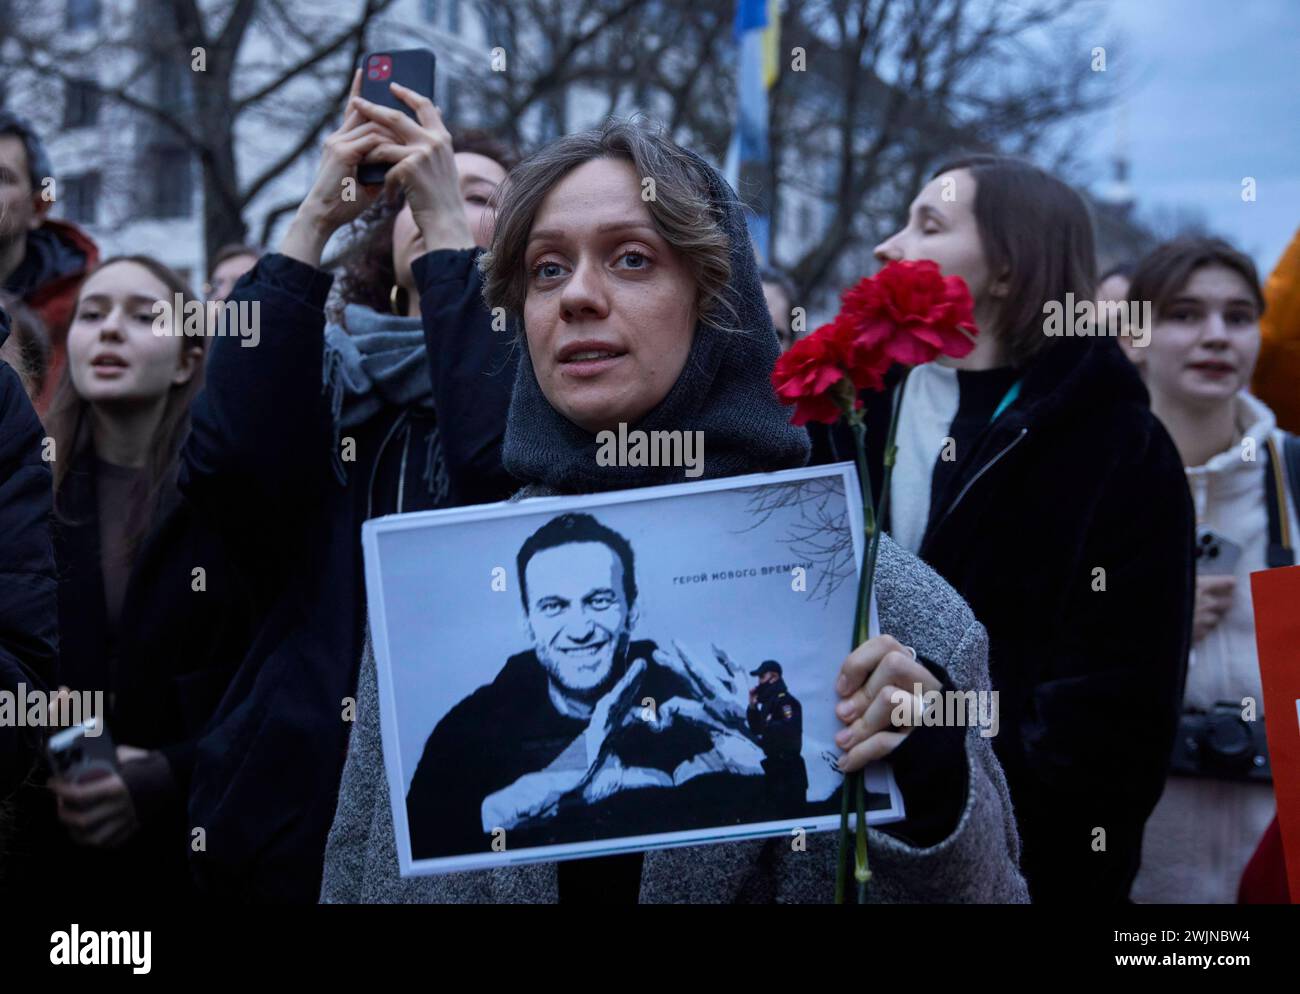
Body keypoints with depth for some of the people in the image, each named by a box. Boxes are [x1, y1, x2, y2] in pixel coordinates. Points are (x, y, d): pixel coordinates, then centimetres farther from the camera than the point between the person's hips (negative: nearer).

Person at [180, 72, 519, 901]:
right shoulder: (319, 369, 9)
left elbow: (499, 462, -21)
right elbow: (225, 464, -13)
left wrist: (448, 232, -16)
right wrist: (313, 221, -12)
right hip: (296, 792, 2)